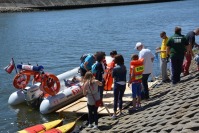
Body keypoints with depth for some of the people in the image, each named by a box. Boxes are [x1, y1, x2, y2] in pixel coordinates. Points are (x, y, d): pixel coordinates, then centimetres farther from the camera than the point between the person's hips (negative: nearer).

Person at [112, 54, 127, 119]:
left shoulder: (115, 68, -13)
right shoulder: (124, 67, 0)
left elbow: (112, 76, -4)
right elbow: (125, 74, 6)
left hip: (117, 84, -5)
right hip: (123, 84, 5)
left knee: (115, 99, -1)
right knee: (120, 98, 18)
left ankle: (114, 114, -3)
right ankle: (120, 111, 25)